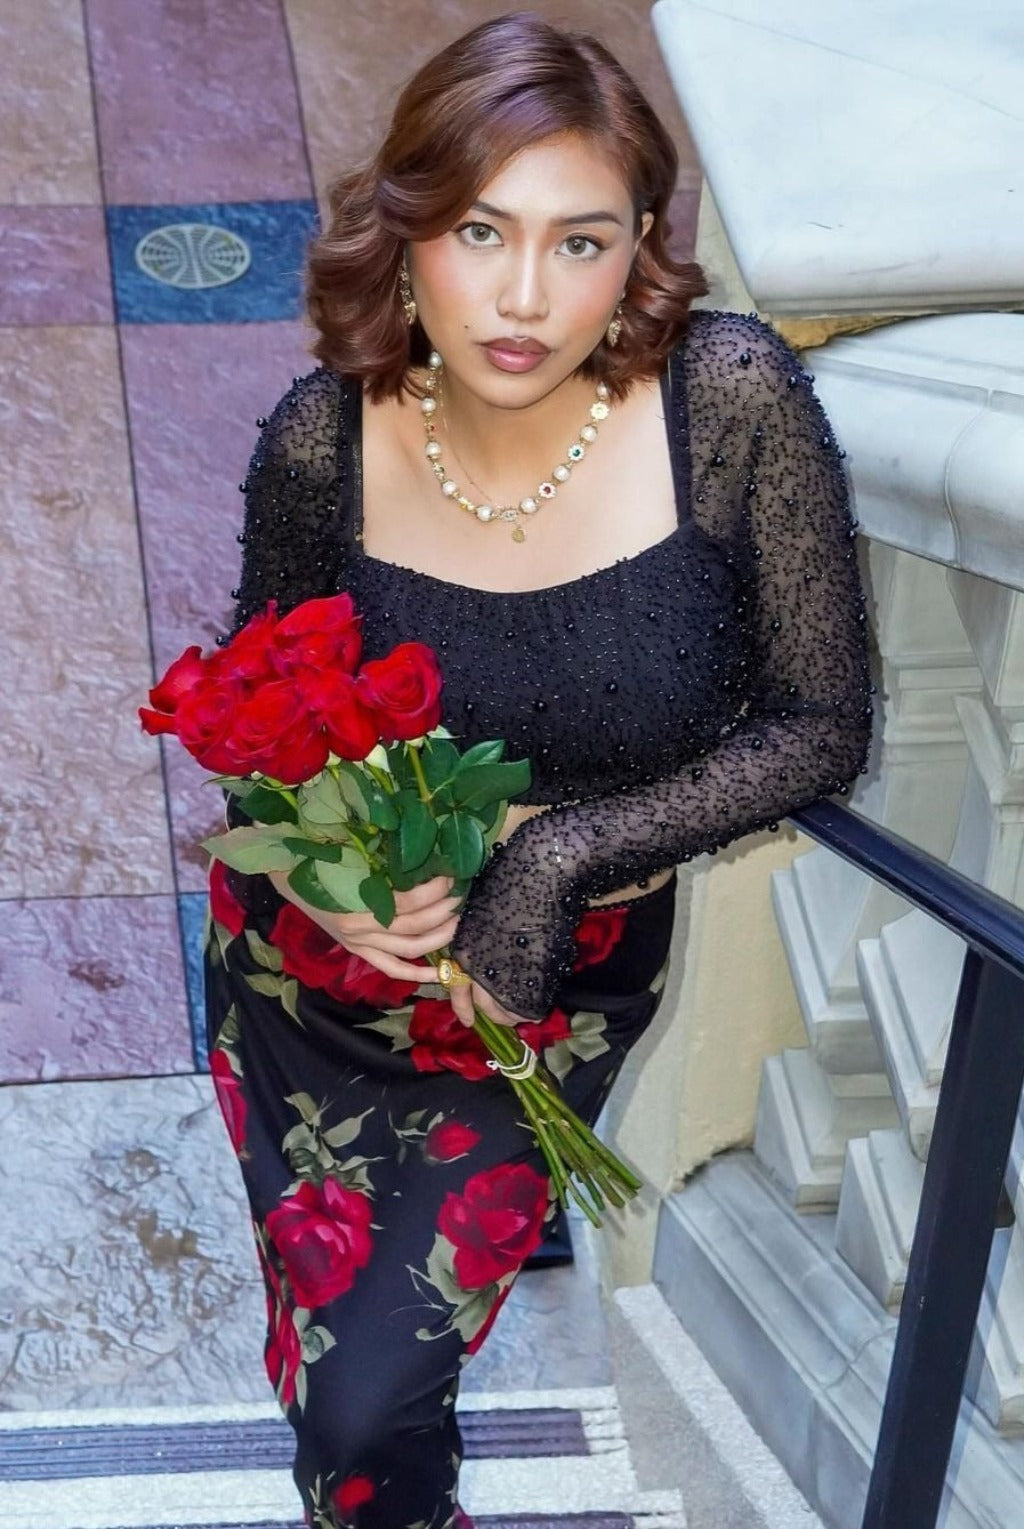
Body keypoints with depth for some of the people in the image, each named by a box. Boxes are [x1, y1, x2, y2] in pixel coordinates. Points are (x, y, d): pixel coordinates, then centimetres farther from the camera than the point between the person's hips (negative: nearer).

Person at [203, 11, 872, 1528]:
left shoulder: (732, 400, -23)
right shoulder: (323, 445, -16)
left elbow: (819, 725, -15)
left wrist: (561, 851, -23)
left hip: (547, 998, -1)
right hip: (313, 969, 2)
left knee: (365, 1407, -2)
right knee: (332, 1347, 13)